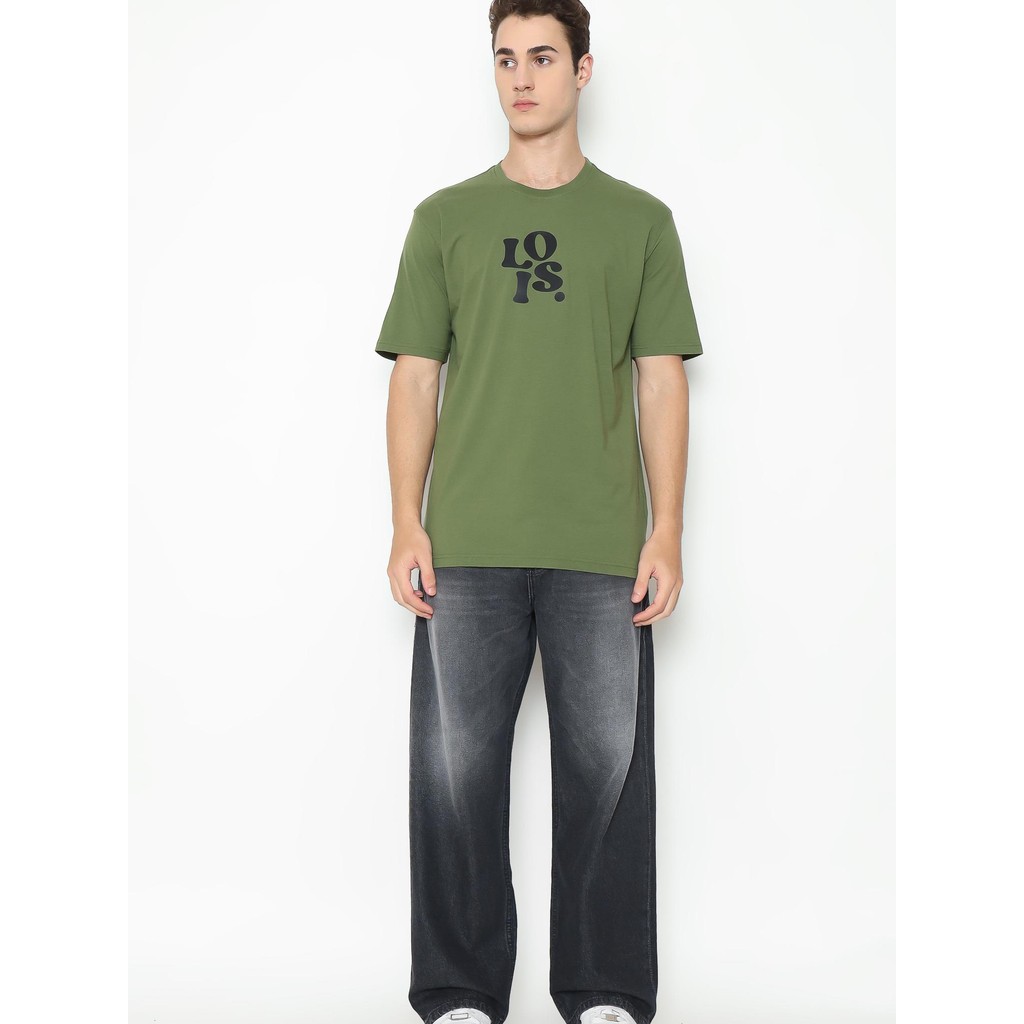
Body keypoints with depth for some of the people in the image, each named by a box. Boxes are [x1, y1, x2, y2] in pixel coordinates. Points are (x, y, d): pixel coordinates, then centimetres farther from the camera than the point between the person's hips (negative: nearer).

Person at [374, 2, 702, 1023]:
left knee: (607, 768, 4)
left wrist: (667, 532, -2)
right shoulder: (445, 218, 12)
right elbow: (414, 377, 9)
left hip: (603, 549, 0)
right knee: (455, 768, 3)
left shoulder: (639, 220, 11)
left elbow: (662, 382, 7)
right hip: (468, 546, 1)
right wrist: (407, 524, -1)